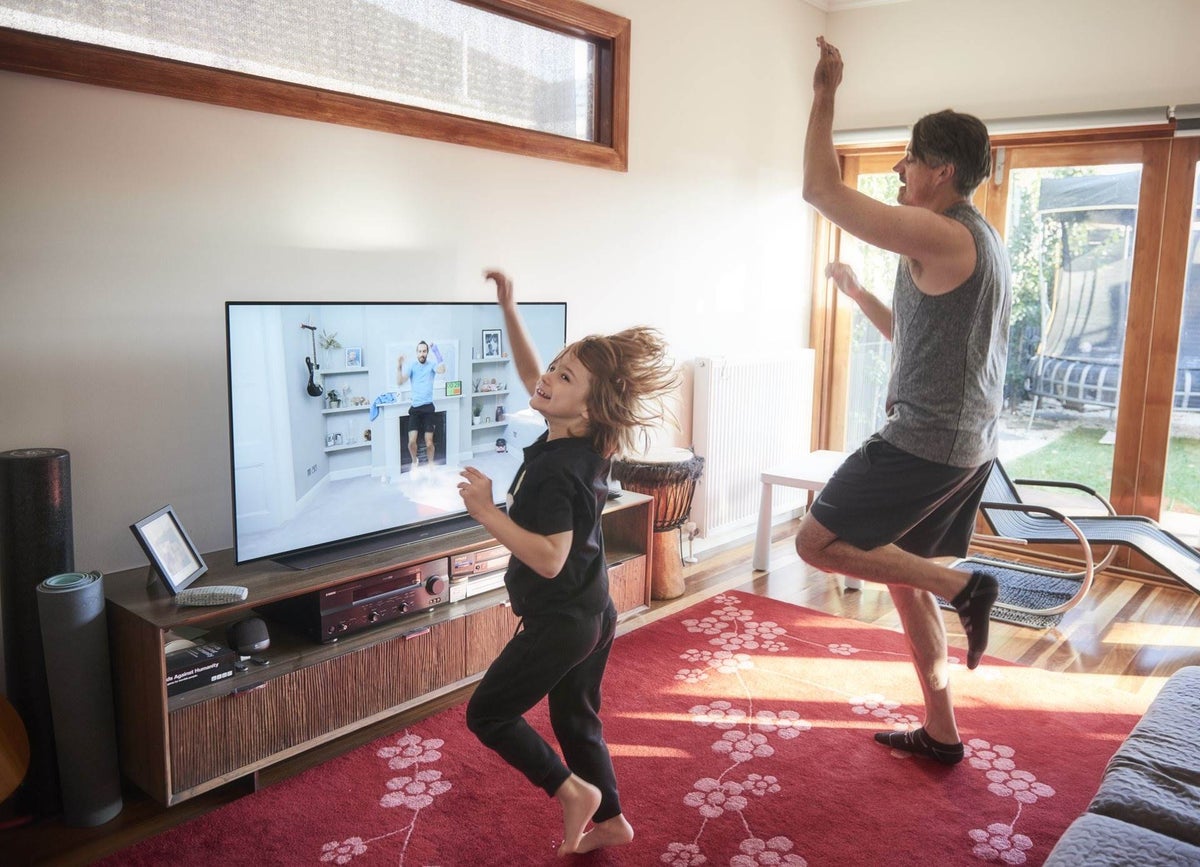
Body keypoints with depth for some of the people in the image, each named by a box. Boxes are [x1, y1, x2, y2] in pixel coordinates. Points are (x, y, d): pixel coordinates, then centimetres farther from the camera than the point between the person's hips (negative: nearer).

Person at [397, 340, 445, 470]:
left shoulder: (432, 365, 1)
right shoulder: (411, 366, 3)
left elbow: (442, 370, -22)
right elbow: (400, 382, -7)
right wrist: (399, 367, -21)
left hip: (428, 407, -1)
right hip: (414, 407, 1)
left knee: (429, 442, 0)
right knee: (411, 441, -6)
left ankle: (430, 463, 24)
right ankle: (414, 461, 22)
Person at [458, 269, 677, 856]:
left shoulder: (554, 470, -27)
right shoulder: (585, 439, -2)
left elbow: (549, 558, -32)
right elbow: (530, 378, 11)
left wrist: (486, 511, -30)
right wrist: (508, 311, 6)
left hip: (560, 623, -9)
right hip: (593, 614, 9)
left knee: (487, 713, 9)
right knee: (576, 720, 23)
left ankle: (572, 790, 14)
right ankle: (610, 820, 35)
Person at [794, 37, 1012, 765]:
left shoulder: (939, 234, -15)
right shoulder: (981, 243, 17)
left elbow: (822, 189, -16)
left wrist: (825, 94, -7)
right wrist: (857, 293, 27)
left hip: (925, 441, -10)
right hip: (969, 444, 10)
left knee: (817, 543, -5)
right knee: (904, 576, 16)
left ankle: (964, 586, -1)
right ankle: (941, 734, 26)